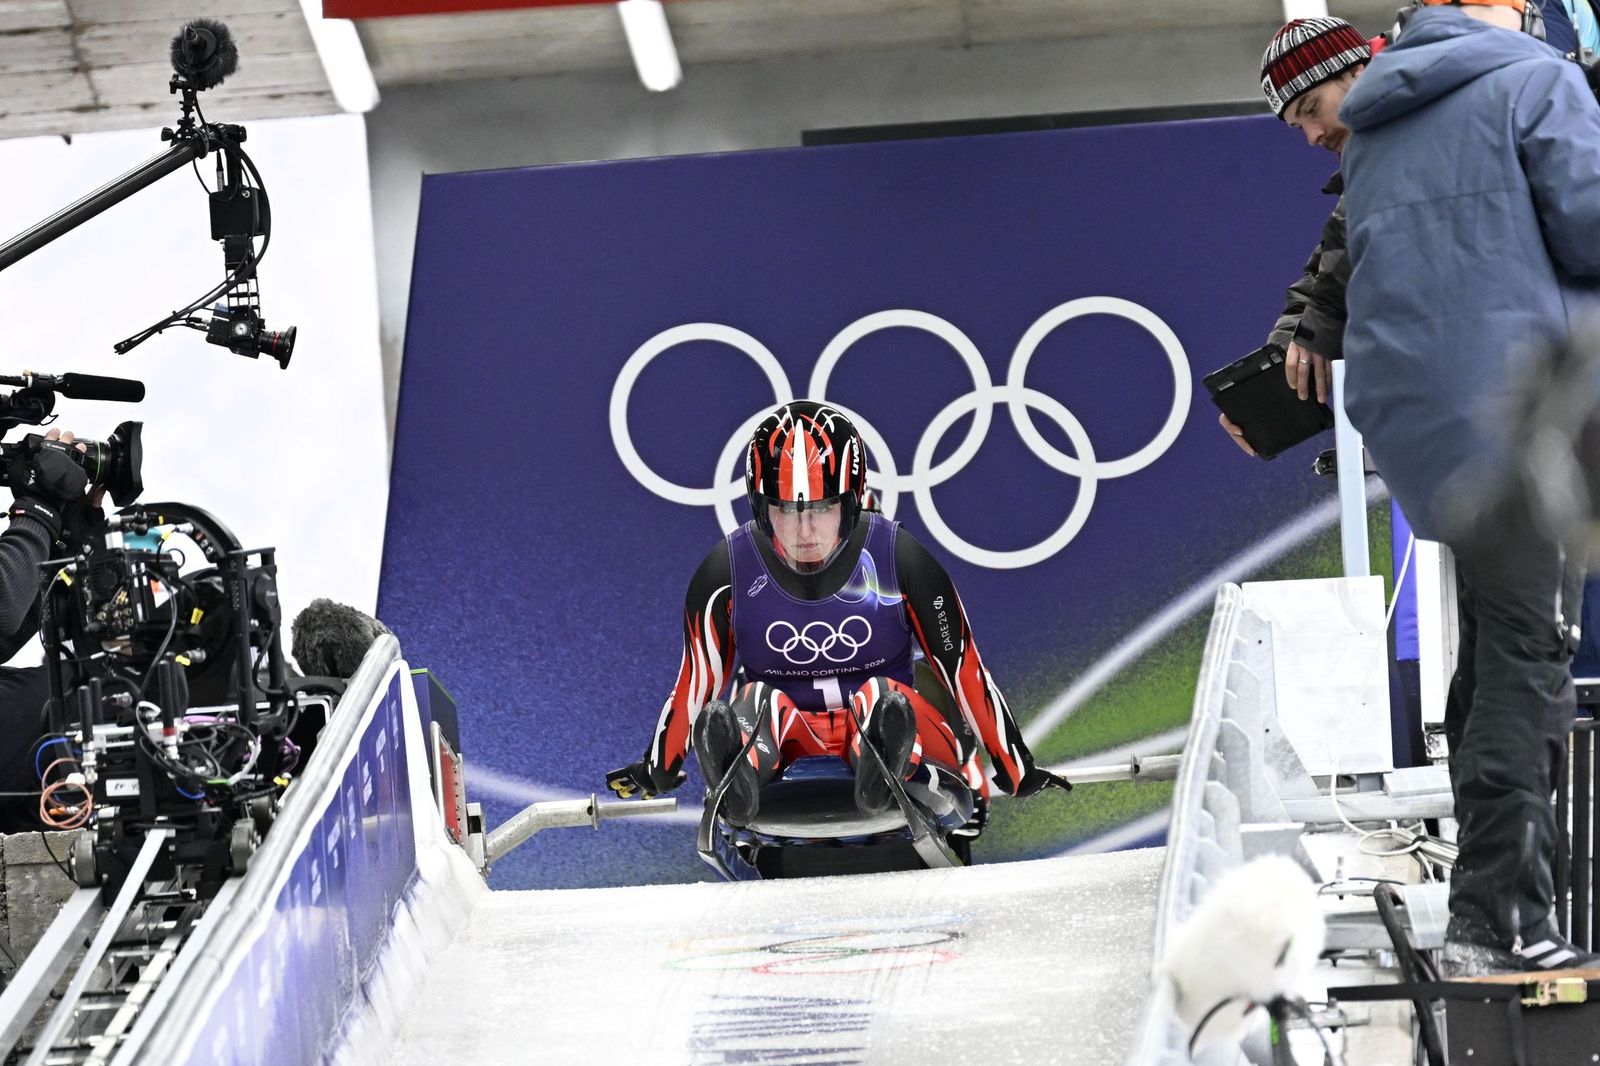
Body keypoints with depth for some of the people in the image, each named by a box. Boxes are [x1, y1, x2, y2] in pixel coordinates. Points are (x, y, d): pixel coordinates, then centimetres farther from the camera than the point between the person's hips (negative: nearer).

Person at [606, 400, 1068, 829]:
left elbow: (965, 670, -1)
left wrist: (1020, 773, 4)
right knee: (760, 703, -33)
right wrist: (657, 772, 17)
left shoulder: (898, 558, -8)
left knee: (881, 698, -33)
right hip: (778, 739, 0)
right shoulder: (727, 572, -6)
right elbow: (696, 681, 9)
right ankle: (740, 780, -63)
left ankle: (884, 770, -62)